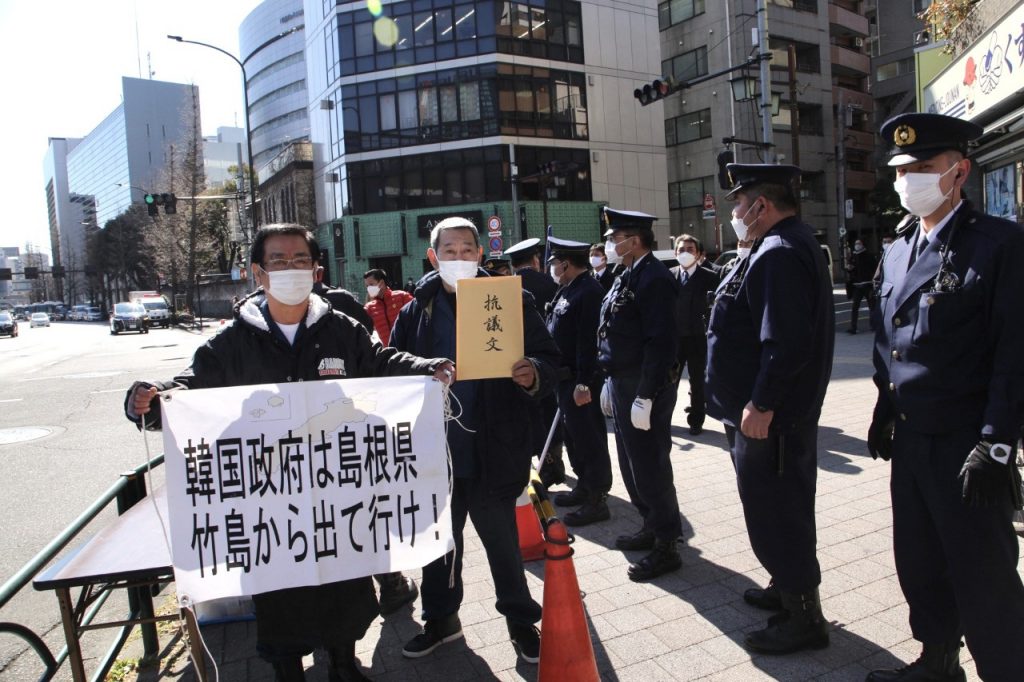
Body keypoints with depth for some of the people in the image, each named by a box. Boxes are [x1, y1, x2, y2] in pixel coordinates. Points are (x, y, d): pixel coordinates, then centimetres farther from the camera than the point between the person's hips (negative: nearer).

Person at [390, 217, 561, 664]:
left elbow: (548, 359, -3)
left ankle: (521, 620, 34)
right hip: (435, 451, 3)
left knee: (502, 541, 11)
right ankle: (440, 618, 41)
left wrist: (534, 375, -23)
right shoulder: (416, 312, 3)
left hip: (493, 454, -3)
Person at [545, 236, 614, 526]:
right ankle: (584, 487, 34)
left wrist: (583, 383, -25)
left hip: (581, 380, -10)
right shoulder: (568, 290, 12)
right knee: (573, 435, 19)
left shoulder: (589, 292, -19)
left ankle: (597, 500, 10)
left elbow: (589, 341, -24)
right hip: (567, 377, 10)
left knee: (588, 438, -1)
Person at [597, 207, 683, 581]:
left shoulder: (654, 279, -18)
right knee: (631, 464, 19)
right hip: (621, 382, 10)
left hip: (644, 387, -10)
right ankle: (652, 527, 36)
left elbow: (660, 342, -23)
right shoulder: (627, 277, 14)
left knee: (649, 467, -1)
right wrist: (609, 383, 19)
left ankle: (667, 546, 14)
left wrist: (645, 397, -24)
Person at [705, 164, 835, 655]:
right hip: (774, 413, 11)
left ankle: (804, 619, 15)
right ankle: (787, 589, 38)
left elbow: (787, 343, -29)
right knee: (781, 510, 22)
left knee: (775, 516, 1)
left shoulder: (779, 255, -20)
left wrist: (760, 405, -24)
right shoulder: (787, 247, 14)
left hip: (769, 418, -11)